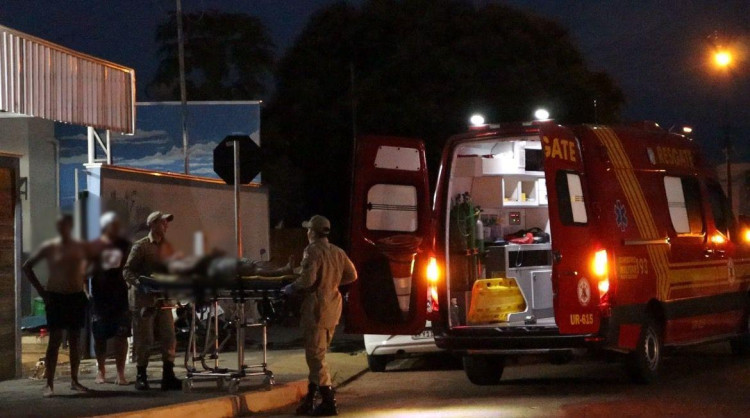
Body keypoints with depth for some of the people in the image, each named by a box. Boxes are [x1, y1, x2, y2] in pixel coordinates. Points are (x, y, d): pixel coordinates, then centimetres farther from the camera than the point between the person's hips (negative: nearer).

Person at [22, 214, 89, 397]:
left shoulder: (81, 247, 4)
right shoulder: (49, 247, -2)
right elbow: (27, 267, 4)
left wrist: (86, 289, 6)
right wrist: (41, 290, -2)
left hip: (77, 298, 3)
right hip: (55, 297, -3)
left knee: (75, 340, 7)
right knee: (55, 340, -7)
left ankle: (74, 380, 15)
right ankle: (49, 384, -6)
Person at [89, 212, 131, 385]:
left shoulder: (124, 245, 9)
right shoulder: (94, 246, 3)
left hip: (121, 295, 1)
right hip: (100, 296, -1)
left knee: (121, 335, -3)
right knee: (100, 336, 5)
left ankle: (120, 372, 1)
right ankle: (101, 370, 19)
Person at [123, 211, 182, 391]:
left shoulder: (168, 247, 14)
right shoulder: (141, 246, -3)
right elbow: (128, 271, -7)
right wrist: (140, 284, -23)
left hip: (163, 300, 5)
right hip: (144, 300, -5)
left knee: (169, 338, -1)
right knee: (144, 340, -1)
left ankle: (168, 376, 5)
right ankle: (141, 377, 8)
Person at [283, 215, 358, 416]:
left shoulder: (313, 251, -14)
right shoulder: (338, 252, 9)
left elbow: (307, 279, -23)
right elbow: (352, 275, 16)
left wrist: (291, 288, -6)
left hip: (317, 306, -8)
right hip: (333, 307, 8)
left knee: (315, 356, -2)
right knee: (317, 354, 16)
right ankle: (309, 401, 20)